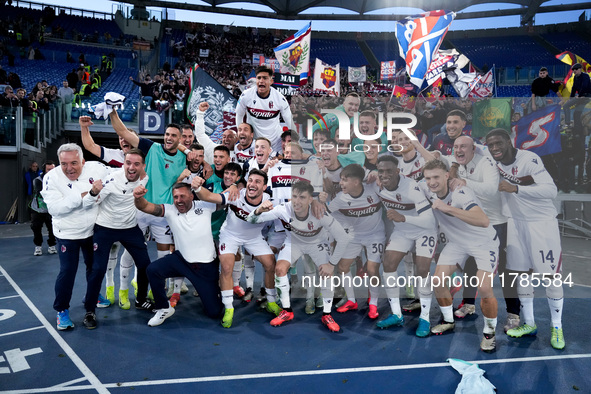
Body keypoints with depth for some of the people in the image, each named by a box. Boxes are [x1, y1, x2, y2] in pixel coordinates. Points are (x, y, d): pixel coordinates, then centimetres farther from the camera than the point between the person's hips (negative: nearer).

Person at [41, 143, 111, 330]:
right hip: (67, 233, -3)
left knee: (94, 266, 19)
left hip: (93, 230, 3)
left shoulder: (96, 168, -14)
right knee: (67, 271, -6)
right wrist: (83, 196, -34)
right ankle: (61, 310, 15)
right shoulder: (52, 177, -17)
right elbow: (54, 207, -26)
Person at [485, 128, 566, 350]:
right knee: (521, 271, 9)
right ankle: (529, 324, 23)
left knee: (550, 274, 0)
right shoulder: (493, 162, -4)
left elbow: (551, 190, -29)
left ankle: (557, 328, 16)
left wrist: (516, 188, -38)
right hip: (515, 222, 6)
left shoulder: (529, 159, -23)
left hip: (541, 222, -5)